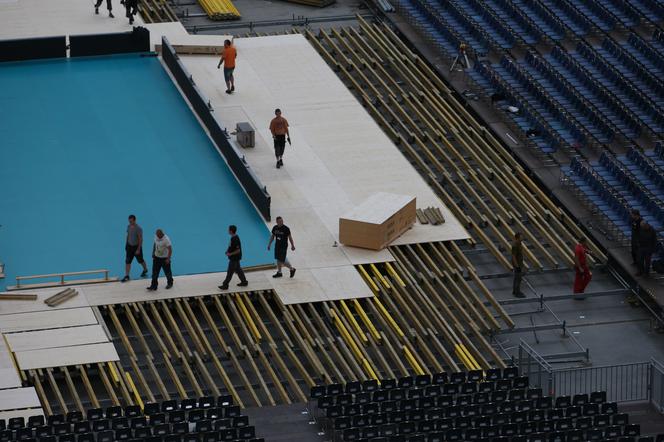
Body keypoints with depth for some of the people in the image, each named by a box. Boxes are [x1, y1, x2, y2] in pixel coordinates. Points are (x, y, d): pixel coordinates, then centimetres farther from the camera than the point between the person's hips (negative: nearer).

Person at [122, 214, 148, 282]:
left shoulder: (138, 228, -22)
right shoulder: (129, 226, -2)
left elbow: (140, 239, -20)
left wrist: (138, 249, -21)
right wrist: (126, 245, 15)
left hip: (136, 246, -5)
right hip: (129, 246, 5)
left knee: (140, 260, 16)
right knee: (127, 261, -2)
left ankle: (145, 270, 43)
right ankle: (126, 276, 0)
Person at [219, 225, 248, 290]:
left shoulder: (235, 239, -28)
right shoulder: (235, 237, 3)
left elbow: (238, 250, -27)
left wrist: (230, 254, -20)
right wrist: (228, 250, 6)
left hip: (234, 258, -10)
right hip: (235, 258, 10)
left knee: (230, 272, 2)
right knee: (238, 270, 21)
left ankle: (225, 285, 11)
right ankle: (244, 282, 30)